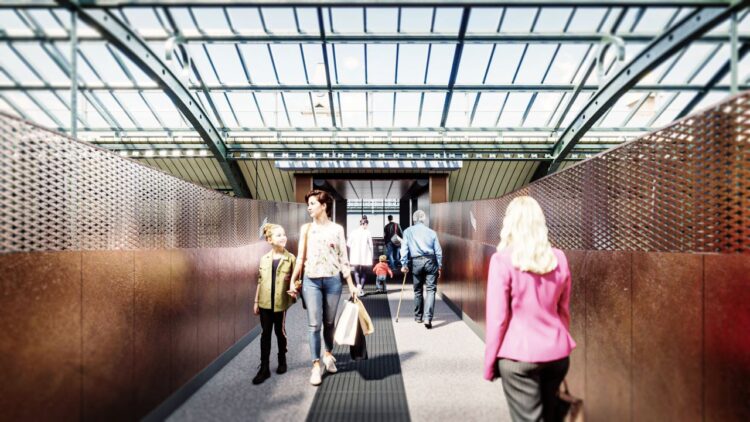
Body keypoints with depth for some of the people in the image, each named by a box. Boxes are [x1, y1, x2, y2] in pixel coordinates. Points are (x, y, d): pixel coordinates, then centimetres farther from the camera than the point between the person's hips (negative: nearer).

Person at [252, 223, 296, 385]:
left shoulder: (290, 258, -6)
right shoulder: (264, 259, 2)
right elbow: (260, 281, 8)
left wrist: (291, 280, -20)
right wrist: (256, 301, 8)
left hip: (281, 302, -2)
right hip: (265, 302, 2)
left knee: (280, 331, 12)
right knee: (265, 333, 7)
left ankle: (282, 361, 32)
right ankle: (264, 368, 16)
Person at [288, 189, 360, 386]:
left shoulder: (337, 229, 1)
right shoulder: (306, 228, 4)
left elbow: (343, 258, 1)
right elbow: (300, 258, 6)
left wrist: (351, 284, -2)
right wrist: (293, 281, 2)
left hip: (332, 280, 0)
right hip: (311, 280, 0)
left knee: (329, 323, 13)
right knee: (314, 324, -1)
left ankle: (328, 355, 34)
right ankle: (316, 365, 11)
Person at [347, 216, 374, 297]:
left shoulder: (353, 232, -5)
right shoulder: (368, 233, -9)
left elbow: (348, 244, -1)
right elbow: (370, 245, -6)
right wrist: (371, 256, 4)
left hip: (356, 255, 1)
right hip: (365, 256, -1)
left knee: (356, 271, 16)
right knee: (364, 272, 14)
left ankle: (358, 285, -8)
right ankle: (361, 289, 12)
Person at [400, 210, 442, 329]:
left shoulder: (408, 232, 7)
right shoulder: (432, 232, 8)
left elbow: (404, 248, -1)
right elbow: (438, 251, 7)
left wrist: (404, 264, 1)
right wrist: (439, 266, 13)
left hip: (416, 262, 1)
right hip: (430, 261, 0)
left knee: (417, 290, 15)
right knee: (431, 290, 1)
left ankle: (418, 317, 27)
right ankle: (428, 318, -10)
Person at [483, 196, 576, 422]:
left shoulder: (502, 260, -16)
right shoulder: (559, 258, -1)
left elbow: (497, 318, -14)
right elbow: (563, 311, 8)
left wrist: (489, 362, -3)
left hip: (519, 356, -5)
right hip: (557, 352, 6)